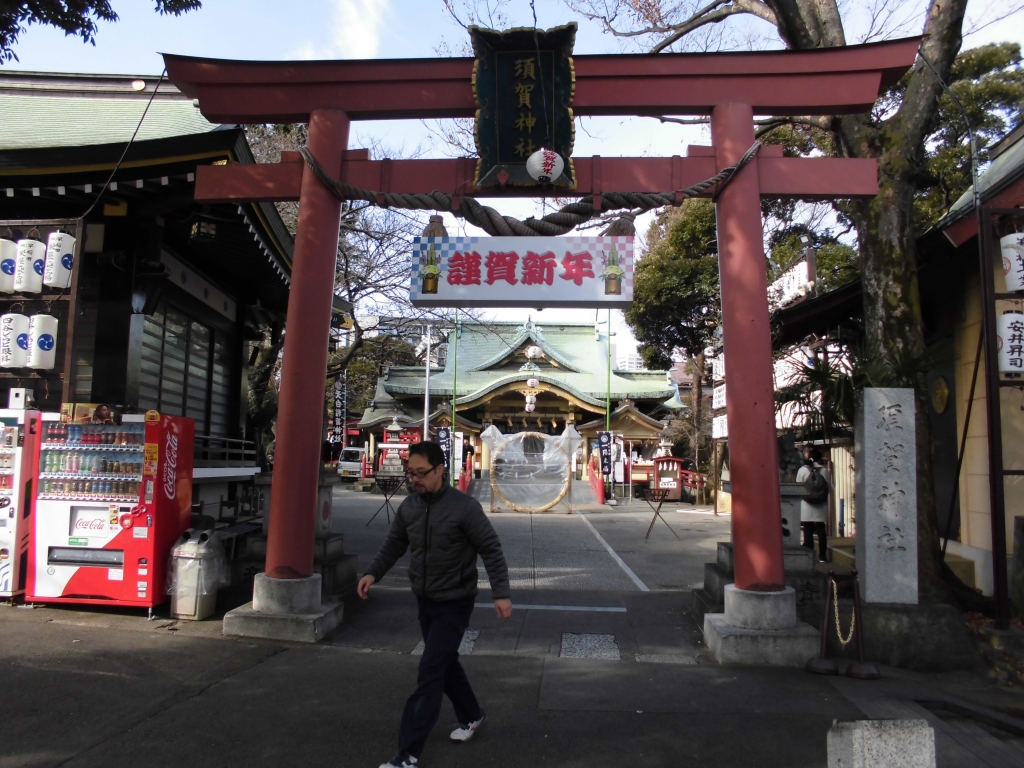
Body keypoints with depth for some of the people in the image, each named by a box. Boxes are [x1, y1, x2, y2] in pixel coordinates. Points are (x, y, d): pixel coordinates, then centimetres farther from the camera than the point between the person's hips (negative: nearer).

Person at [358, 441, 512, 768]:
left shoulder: (464, 507, -19)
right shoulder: (409, 506, -2)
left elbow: (491, 550, -15)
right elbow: (393, 544, 8)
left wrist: (501, 593, -20)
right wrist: (373, 573, -7)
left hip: (454, 603, -6)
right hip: (424, 600, 6)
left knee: (430, 673, -6)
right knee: (445, 663, 20)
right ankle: (472, 716, 43)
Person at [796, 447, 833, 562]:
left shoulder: (802, 470, -5)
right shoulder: (825, 470, 0)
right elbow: (830, 488, 5)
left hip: (807, 506, -2)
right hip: (821, 506, 2)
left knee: (808, 531, 1)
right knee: (821, 531, 8)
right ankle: (822, 556, 10)